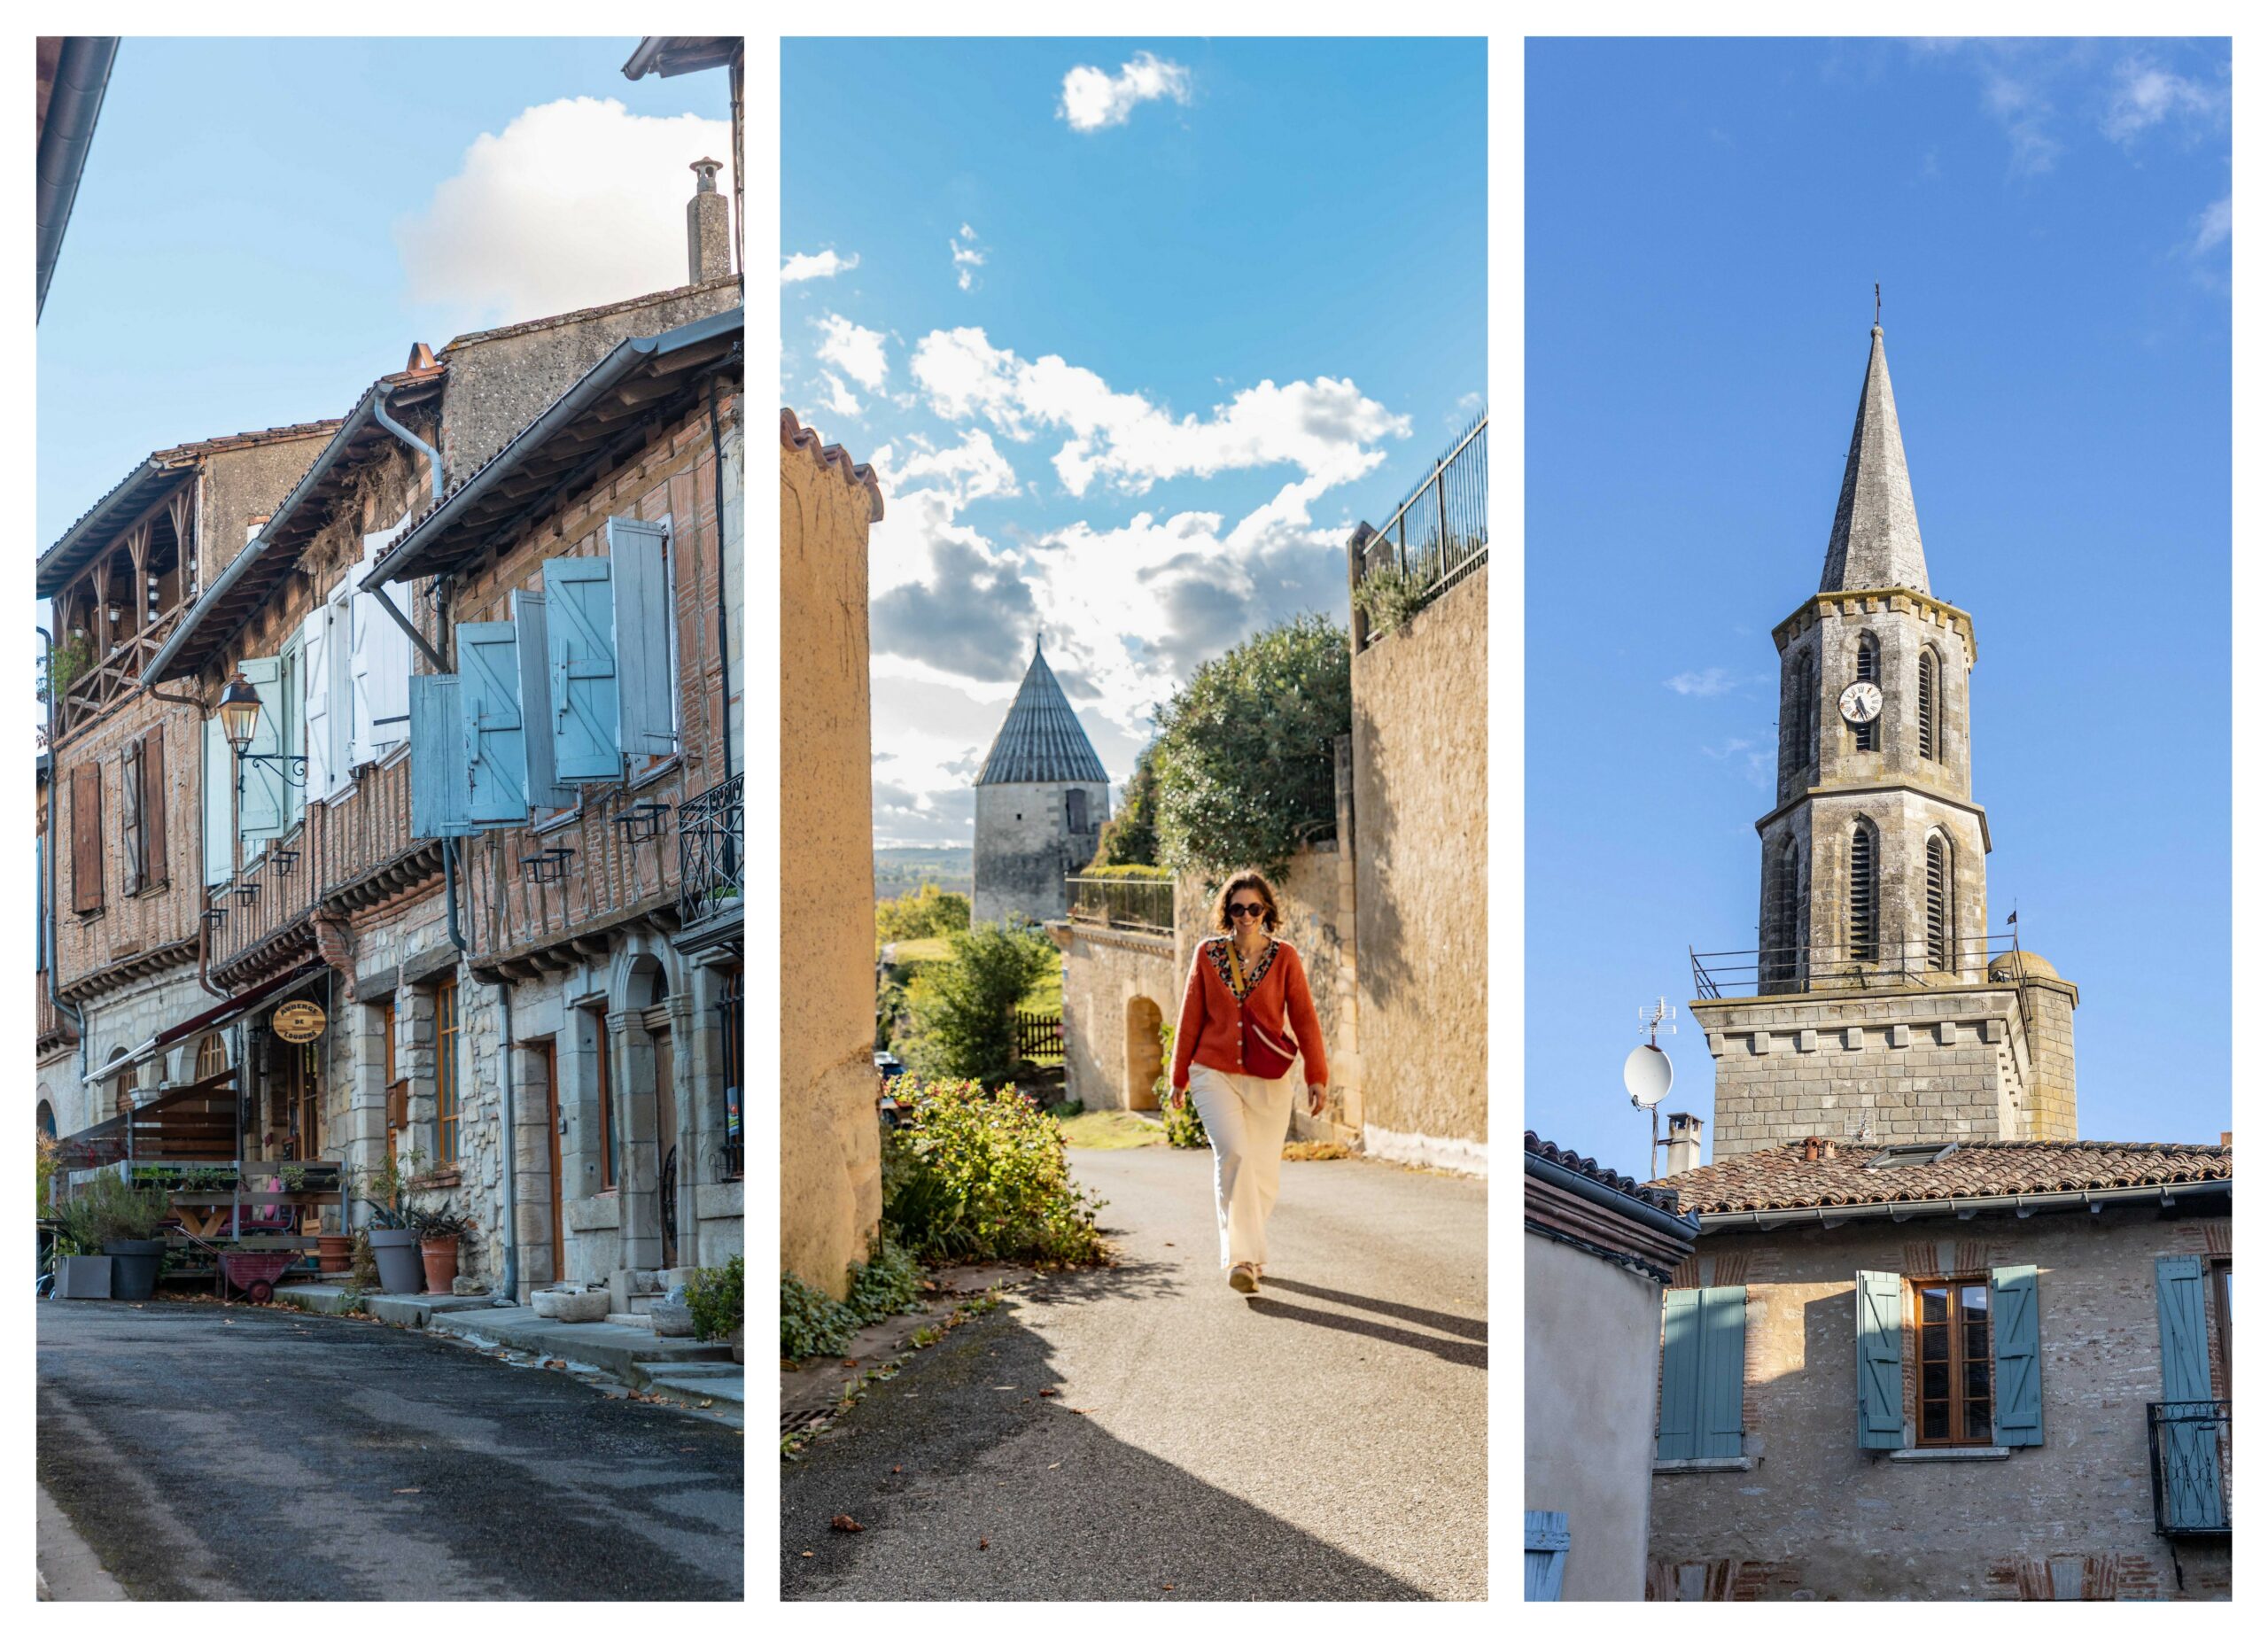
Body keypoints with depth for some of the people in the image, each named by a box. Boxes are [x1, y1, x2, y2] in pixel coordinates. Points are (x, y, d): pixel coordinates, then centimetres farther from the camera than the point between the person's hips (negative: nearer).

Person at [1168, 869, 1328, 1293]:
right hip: (1214, 1073, -1)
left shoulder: (1283, 957, 0)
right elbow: (1190, 1018, 8)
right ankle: (1243, 1258, -19)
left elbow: (1304, 1018, -2)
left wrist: (1317, 1076, -9)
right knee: (1233, 1153, -20)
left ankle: (1245, 1253, 26)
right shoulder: (1208, 954, 3)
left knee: (1262, 1167, 5)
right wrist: (1179, 1078, 12)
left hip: (1269, 1078, 1)